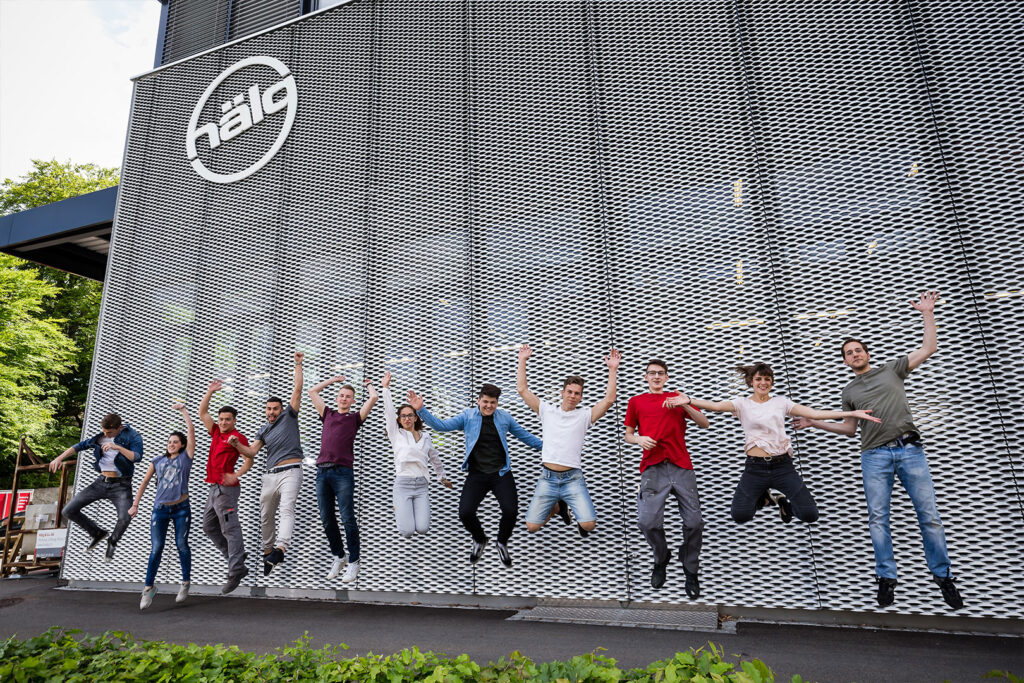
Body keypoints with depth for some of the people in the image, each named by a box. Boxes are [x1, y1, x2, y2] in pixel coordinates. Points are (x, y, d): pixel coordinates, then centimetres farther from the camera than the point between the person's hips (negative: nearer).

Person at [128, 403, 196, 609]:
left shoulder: (185, 457, 2)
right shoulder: (158, 461, 10)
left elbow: (191, 430, -3)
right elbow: (144, 482, 15)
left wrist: (182, 410, 1)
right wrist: (135, 505, 10)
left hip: (181, 508, -2)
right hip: (160, 509, 2)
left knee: (182, 545, 0)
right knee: (156, 548, -2)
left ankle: (186, 583, 12)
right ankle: (149, 587, 9)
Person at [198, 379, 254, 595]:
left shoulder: (237, 437, -8)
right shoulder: (216, 433, 15)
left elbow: (249, 460, -13)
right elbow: (202, 413, 21)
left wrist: (236, 475, -27)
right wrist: (210, 392, 14)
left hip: (226, 488, -9)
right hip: (213, 487, 9)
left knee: (229, 528, -9)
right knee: (209, 526, 14)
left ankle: (235, 572, -7)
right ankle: (236, 558, 21)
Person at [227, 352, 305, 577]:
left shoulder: (289, 416, 7)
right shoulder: (263, 430, 19)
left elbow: (297, 389, 0)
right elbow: (251, 451, 8)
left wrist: (298, 365, -4)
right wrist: (237, 444, -10)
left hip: (290, 472, -6)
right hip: (270, 474, 6)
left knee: (287, 508, -23)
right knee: (266, 515, 11)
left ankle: (281, 548, -37)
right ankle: (267, 551, 26)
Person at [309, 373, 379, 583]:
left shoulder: (355, 418, 11)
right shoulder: (328, 414, 21)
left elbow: (373, 398, 3)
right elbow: (312, 392, 27)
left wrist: (368, 384, 21)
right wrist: (333, 380, 32)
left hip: (342, 472, -4)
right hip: (322, 471, 4)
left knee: (347, 519, -6)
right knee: (327, 520, 7)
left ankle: (353, 562, 4)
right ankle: (339, 557, 22)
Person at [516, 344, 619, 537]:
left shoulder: (584, 416, 5)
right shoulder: (547, 411, 9)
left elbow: (609, 400, -6)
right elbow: (522, 390, 5)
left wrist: (612, 370, -9)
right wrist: (522, 361, 4)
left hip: (572, 479, -1)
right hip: (548, 478, 1)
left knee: (589, 524, -16)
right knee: (532, 526, 0)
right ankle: (556, 505, 29)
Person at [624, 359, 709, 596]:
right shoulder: (636, 402, 16)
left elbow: (704, 424, 10)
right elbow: (628, 434, 19)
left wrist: (685, 405, -8)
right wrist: (639, 439, -5)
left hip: (681, 466, 1)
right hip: (652, 468, -1)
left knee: (694, 521, -6)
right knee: (648, 521, -16)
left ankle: (691, 571, 18)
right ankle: (661, 560, 15)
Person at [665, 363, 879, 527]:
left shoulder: (781, 402, 9)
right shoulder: (742, 403, 2)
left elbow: (814, 413, 3)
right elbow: (717, 406, -16)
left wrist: (851, 413, -5)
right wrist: (689, 401, -34)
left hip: (782, 465, 1)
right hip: (755, 467, -1)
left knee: (809, 514, -9)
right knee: (740, 514, -13)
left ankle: (785, 503, 26)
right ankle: (761, 497, 21)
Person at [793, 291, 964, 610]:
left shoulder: (892, 369, 14)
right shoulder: (849, 391, 18)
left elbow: (929, 348, 9)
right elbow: (849, 428, 22)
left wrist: (927, 313, 6)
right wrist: (815, 422, 15)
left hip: (910, 449, -1)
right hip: (875, 455, 2)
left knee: (929, 514, -2)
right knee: (877, 518, -2)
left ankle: (943, 576, 11)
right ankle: (886, 578, 5)